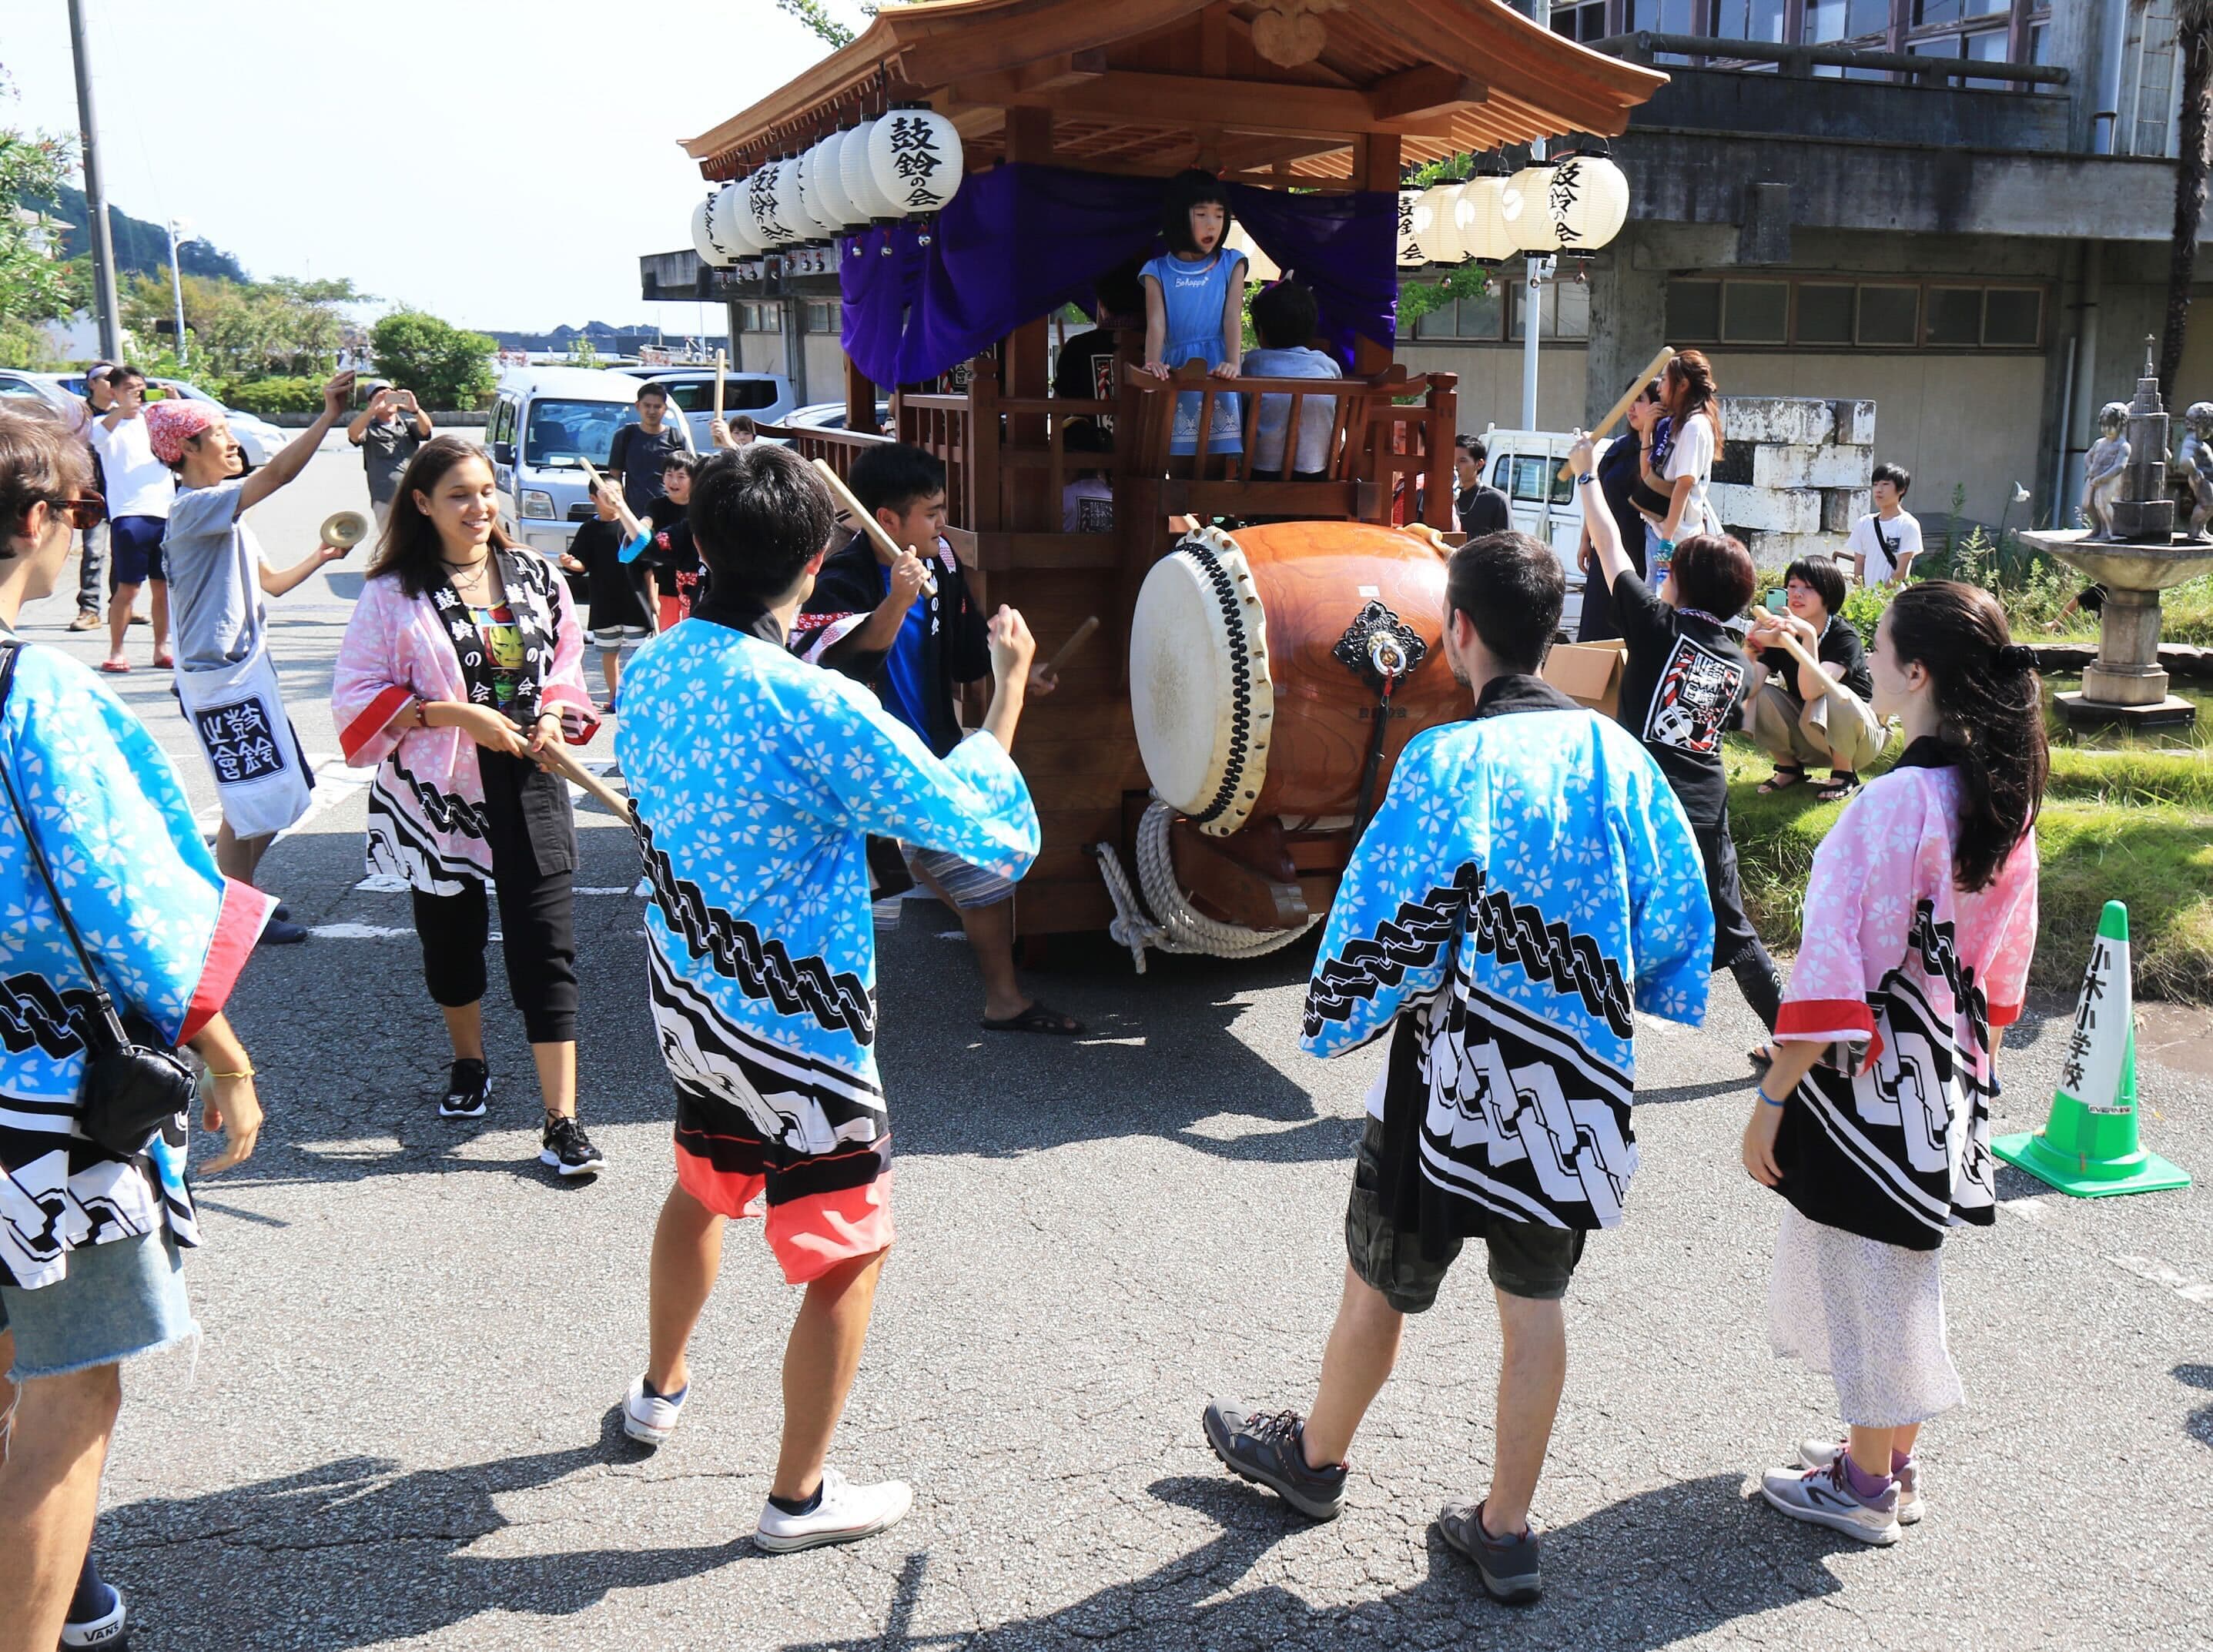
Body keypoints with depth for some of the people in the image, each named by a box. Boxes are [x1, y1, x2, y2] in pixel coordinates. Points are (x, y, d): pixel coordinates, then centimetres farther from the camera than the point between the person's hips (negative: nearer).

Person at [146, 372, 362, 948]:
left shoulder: (224, 515, 15)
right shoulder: (195, 508, -17)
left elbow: (270, 583, 20)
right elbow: (277, 473, -31)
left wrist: (320, 556, 8)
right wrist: (329, 415, -33)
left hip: (246, 667, 10)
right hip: (219, 674, -10)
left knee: (269, 793, 17)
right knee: (250, 799, -3)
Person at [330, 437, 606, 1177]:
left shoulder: (536, 576, 5)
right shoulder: (394, 592, -4)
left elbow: (567, 666, 15)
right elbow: (358, 696, -6)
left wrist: (555, 713, -6)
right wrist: (453, 714, -18)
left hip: (529, 786, 1)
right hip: (439, 789, -1)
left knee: (547, 950, -5)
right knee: (451, 940, 16)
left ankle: (561, 1122, -2)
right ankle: (470, 1064, 43)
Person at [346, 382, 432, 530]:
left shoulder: (408, 425, 17)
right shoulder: (369, 428, 12)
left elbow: (426, 429, -4)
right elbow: (353, 433, -10)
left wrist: (415, 409, -26)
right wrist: (372, 409, -26)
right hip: (386, 500, -2)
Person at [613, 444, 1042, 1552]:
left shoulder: (650, 672, -5)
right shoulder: (819, 711, -28)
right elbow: (988, 831, -25)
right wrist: (1009, 684, -14)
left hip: (690, 1004, 8)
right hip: (798, 1033, -8)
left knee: (702, 1186, 31)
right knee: (849, 1253, 10)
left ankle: (661, 1390, 52)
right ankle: (799, 1497, 23)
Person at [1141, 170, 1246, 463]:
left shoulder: (1231, 264, 8)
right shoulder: (1158, 271, 7)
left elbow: (1233, 317, -3)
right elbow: (1156, 322, -4)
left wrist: (1232, 362, -19)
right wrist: (1152, 363, -23)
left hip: (1216, 370, 0)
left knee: (1216, 457, -5)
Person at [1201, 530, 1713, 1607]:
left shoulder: (1449, 758, -18)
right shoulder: (1616, 751, -1)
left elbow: (1390, 916, -19)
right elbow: (1678, 905, 5)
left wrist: (1336, 1020, -3)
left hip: (1458, 1074, -5)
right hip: (1577, 1083, 5)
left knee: (1378, 1282, 16)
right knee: (1534, 1303, 15)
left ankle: (1314, 1459, 38)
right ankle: (1505, 1529, 25)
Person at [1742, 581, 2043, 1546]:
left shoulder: (1896, 802, -25)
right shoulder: (2008, 797, 1)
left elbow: (1836, 966, -23)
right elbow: (2006, 959, 11)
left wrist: (1773, 1097, -17)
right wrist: (1971, 1049, 22)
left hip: (1871, 1074, -8)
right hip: (1950, 1071, 8)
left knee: (1866, 1276, 7)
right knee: (1905, 1268, 21)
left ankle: (1865, 1487, 22)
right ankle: (1894, 1461, 36)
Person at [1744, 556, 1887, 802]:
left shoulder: (1844, 636, -22)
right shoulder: (1780, 631, -10)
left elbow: (1811, 691, -38)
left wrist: (1808, 635, -44)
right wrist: (1752, 643, -39)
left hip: (1858, 739, -4)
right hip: (1808, 736, 4)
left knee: (1834, 695, -35)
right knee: (1762, 694, -20)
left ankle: (1844, 774, -9)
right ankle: (1789, 767, 3)